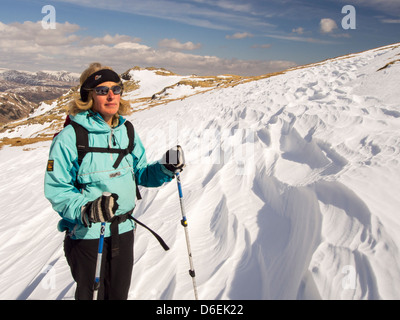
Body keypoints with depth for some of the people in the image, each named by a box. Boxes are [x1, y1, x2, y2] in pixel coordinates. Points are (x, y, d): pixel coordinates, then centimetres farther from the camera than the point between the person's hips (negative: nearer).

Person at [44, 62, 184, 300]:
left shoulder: (126, 131, 2)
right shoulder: (70, 137, -16)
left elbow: (140, 173, 8)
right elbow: (56, 190, -15)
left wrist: (166, 169, -11)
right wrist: (87, 209, -32)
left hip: (124, 230, 5)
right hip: (86, 234, -5)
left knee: (119, 293, 22)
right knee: (92, 294, 15)